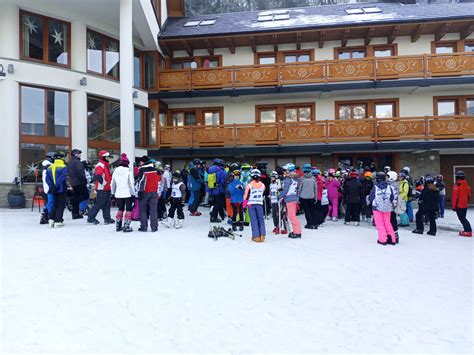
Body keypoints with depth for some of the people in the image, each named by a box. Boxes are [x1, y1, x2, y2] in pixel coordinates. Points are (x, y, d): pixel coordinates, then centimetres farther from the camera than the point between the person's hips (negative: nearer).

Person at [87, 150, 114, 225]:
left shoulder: (106, 165, 19)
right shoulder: (100, 165, -13)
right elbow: (98, 176, -27)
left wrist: (109, 183, 20)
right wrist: (104, 182, -23)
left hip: (107, 188, 10)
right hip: (102, 188, -10)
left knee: (107, 204, 10)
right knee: (99, 204, -6)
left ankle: (107, 218, 14)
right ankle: (90, 217, 3)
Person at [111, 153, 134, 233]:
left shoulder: (116, 171, 4)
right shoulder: (129, 171, -12)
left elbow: (113, 183, 9)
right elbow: (131, 183, -14)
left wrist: (113, 192, 19)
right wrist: (133, 193, -7)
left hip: (119, 194, 5)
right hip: (128, 193, -5)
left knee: (120, 209, 19)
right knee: (128, 209, 4)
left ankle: (118, 226, 22)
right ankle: (126, 226, 0)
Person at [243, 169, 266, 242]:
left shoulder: (249, 185, -8)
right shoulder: (262, 185, -2)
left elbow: (245, 196, -4)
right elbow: (262, 193, 8)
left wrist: (244, 204, 8)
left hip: (251, 204, -1)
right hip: (260, 204, 2)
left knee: (253, 220, 3)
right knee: (261, 219, 11)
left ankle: (256, 236, 3)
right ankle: (262, 235, 7)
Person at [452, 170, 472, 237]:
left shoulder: (457, 185, -18)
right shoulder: (466, 185, 7)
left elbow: (455, 197, -18)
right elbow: (469, 195, 15)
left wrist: (454, 206, -12)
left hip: (459, 205, -8)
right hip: (465, 205, 8)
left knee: (462, 218, -3)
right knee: (463, 218, 18)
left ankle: (468, 231, -7)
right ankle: (467, 229, 19)